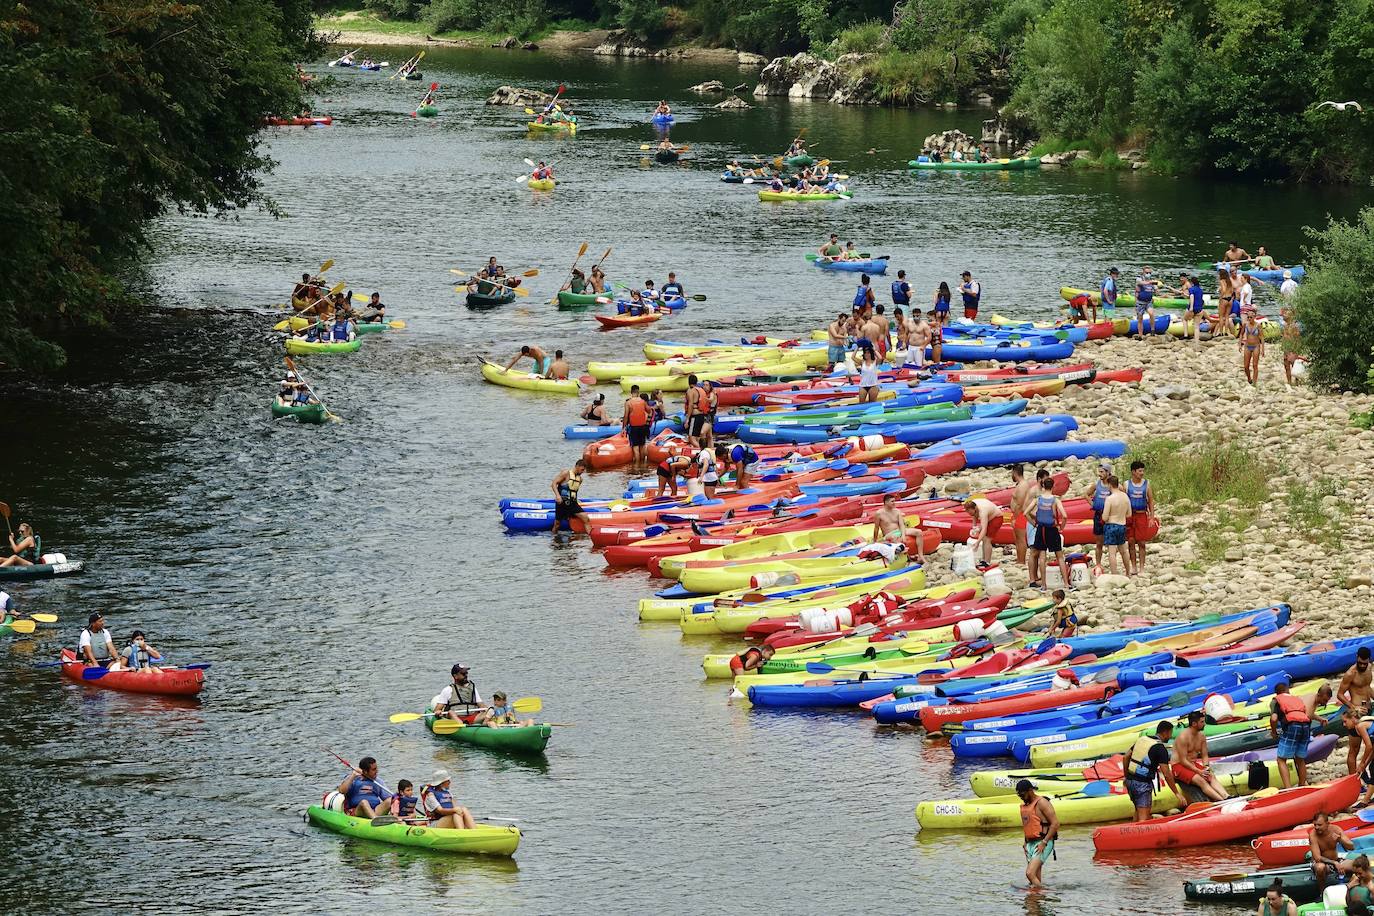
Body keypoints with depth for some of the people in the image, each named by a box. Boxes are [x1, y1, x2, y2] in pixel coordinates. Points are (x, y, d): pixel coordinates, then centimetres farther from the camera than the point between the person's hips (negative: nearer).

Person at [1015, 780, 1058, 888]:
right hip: (1030, 843, 9)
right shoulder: (1024, 805, 15)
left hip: (1043, 843, -9)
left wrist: (1044, 842, -19)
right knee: (1036, 878, 5)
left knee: (1030, 873, -21)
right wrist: (1024, 841, 13)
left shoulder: (1041, 803, -10)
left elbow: (1055, 823, -15)